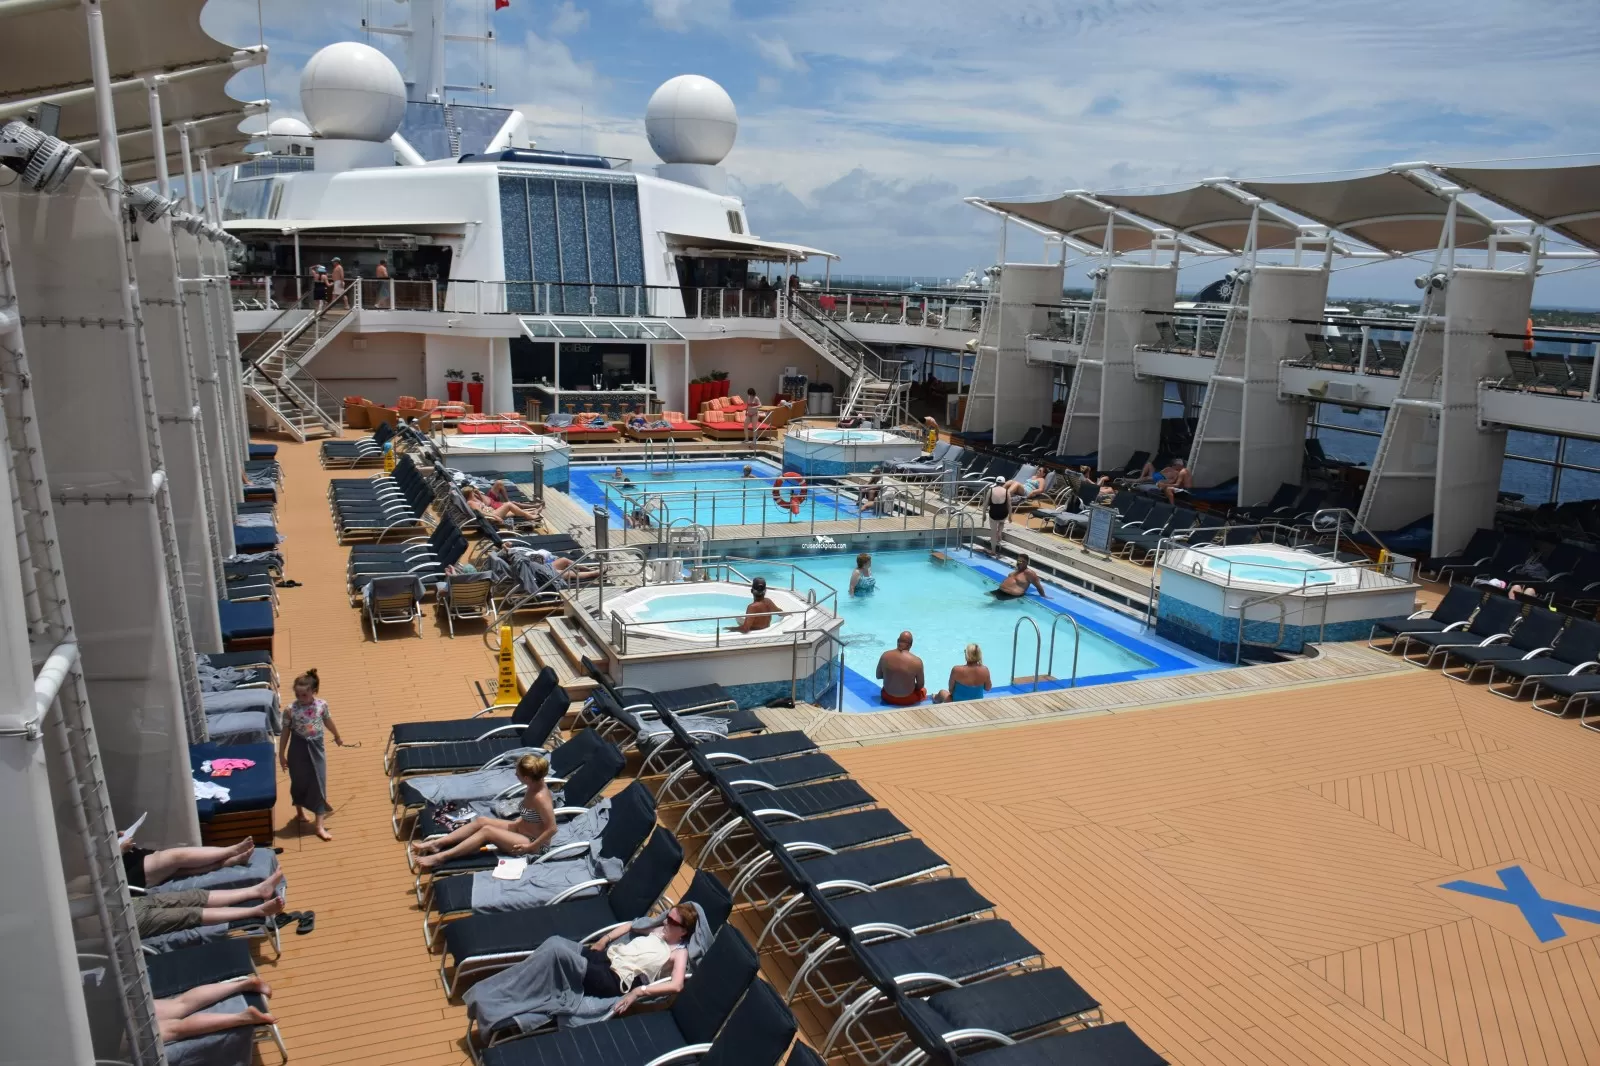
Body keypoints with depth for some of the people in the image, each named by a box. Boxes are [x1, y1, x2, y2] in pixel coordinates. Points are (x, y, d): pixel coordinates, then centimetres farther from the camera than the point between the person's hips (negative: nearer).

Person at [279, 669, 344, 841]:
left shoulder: (322, 705, -10)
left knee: (319, 784, 0)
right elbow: (285, 732, -6)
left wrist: (337, 737, 26)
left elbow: (328, 721, 10)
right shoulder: (291, 709, -15)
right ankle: (299, 812, 44)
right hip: (298, 749, -1)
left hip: (316, 749, 1)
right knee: (299, 782, 16)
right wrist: (281, 754, -2)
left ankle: (319, 825, 4)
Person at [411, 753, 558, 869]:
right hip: (521, 829, 10)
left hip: (532, 842, -10)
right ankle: (436, 844, -1)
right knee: (480, 821, 1)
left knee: (486, 831, -18)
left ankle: (441, 857, -17)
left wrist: (531, 847, -24)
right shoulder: (536, 785, -4)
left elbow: (552, 829, -31)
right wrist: (517, 821, 5)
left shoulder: (539, 797, -32)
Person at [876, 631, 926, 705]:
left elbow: (878, 676, 1)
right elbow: (920, 685, -10)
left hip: (887, 697, 3)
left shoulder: (885, 655, -13)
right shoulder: (916, 661, -22)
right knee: (923, 689, 30)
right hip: (907, 700, -3)